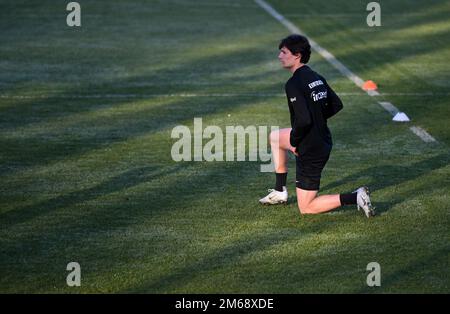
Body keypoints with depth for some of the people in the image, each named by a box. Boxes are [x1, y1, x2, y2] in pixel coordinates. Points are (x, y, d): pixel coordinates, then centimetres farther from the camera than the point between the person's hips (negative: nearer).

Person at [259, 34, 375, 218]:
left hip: (310, 151, -9)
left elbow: (303, 121, -30)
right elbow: (337, 105, 13)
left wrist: (293, 142, -13)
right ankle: (280, 192, 32)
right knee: (274, 137, 30)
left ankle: (355, 197, -11)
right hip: (323, 140, 9)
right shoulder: (316, 77, 5)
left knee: (306, 208, 3)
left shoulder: (294, 84, -22)